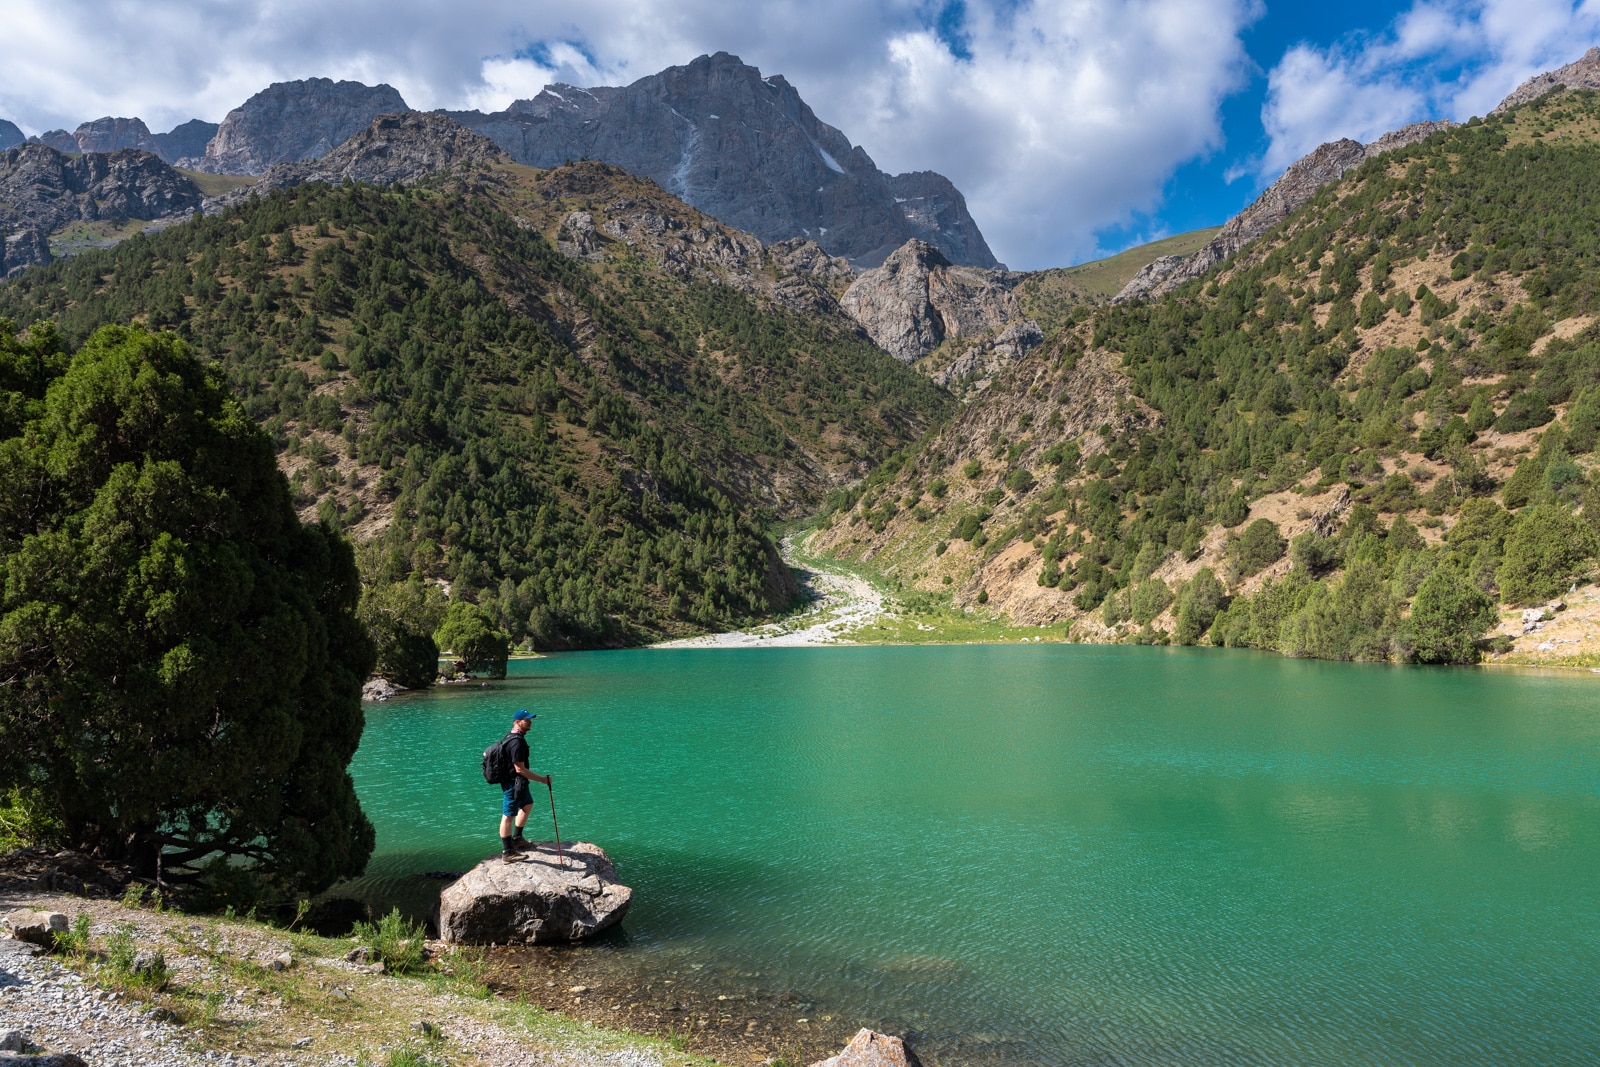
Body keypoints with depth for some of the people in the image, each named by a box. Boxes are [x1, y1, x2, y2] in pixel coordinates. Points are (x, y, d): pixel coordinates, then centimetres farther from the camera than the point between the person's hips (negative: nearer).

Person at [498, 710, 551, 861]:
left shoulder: (515, 736, 7)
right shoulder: (517, 741, -26)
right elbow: (520, 769, -27)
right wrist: (541, 779, -21)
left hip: (519, 782, 11)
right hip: (514, 782, -11)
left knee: (527, 805, 26)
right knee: (508, 816, -3)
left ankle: (517, 838, 38)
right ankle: (507, 852, 3)